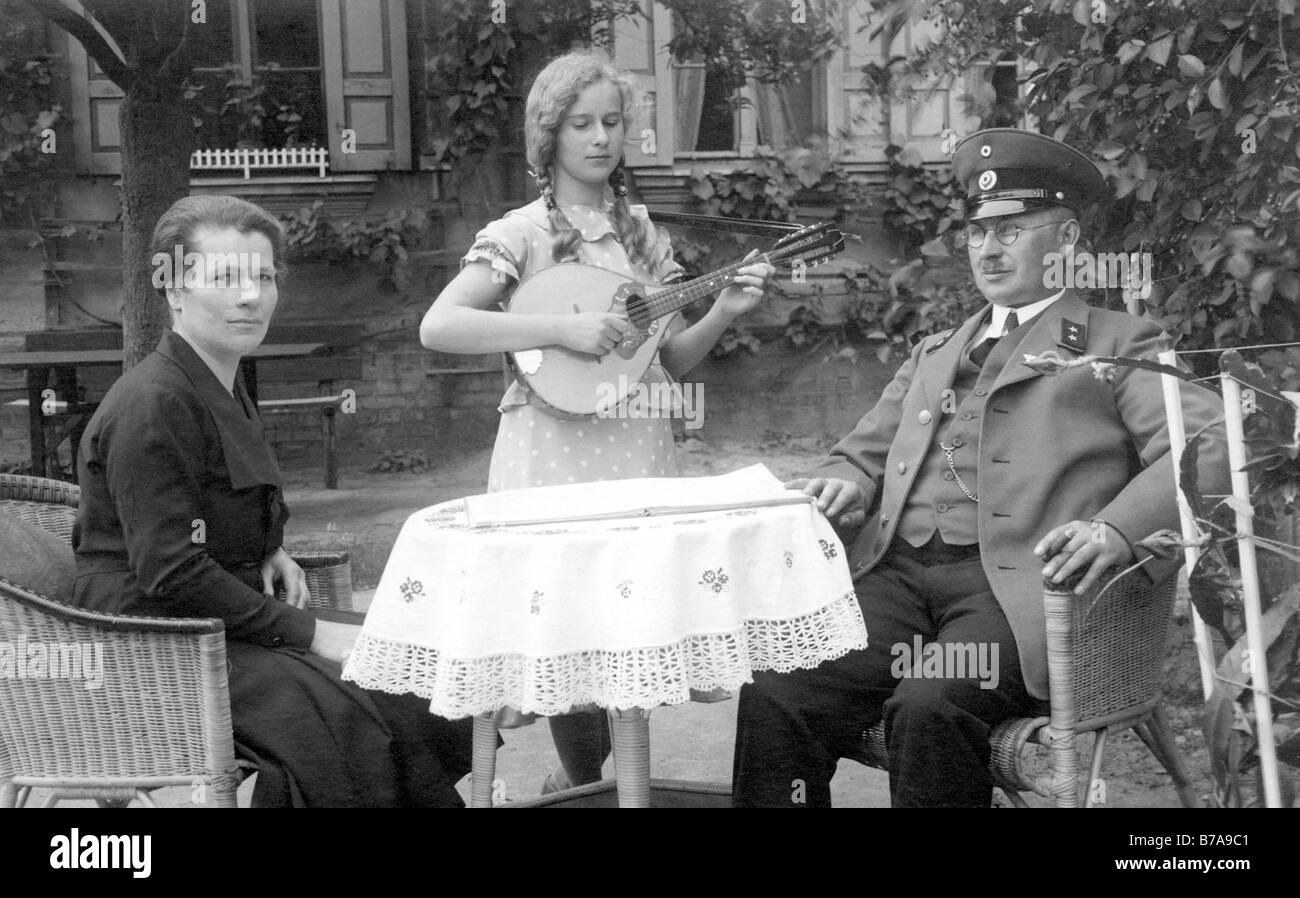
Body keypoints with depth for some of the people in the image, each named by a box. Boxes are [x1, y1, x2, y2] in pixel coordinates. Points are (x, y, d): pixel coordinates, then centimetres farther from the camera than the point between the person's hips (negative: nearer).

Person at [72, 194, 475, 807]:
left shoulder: (225, 390, 16)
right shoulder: (151, 404, -16)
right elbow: (169, 572, -20)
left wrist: (270, 557, 7)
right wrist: (306, 631, -18)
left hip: (223, 619, 10)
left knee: (414, 690, -6)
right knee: (340, 711, -28)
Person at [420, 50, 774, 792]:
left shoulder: (643, 233, 11)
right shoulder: (520, 234, -5)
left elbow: (671, 362, 14)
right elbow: (438, 327, -18)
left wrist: (723, 314, -4)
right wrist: (561, 329, -22)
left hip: (640, 448, 5)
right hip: (556, 449, -5)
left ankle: (581, 774, 25)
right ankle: (585, 782, 17)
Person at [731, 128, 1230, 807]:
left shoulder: (1120, 347, 13)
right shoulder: (934, 354, 31)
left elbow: (1207, 448, -2)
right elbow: (863, 452, 30)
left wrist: (1116, 529, -22)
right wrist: (846, 485, 3)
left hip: (1017, 584, -4)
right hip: (895, 573, 5)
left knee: (931, 708, -33)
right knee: (772, 697, -22)